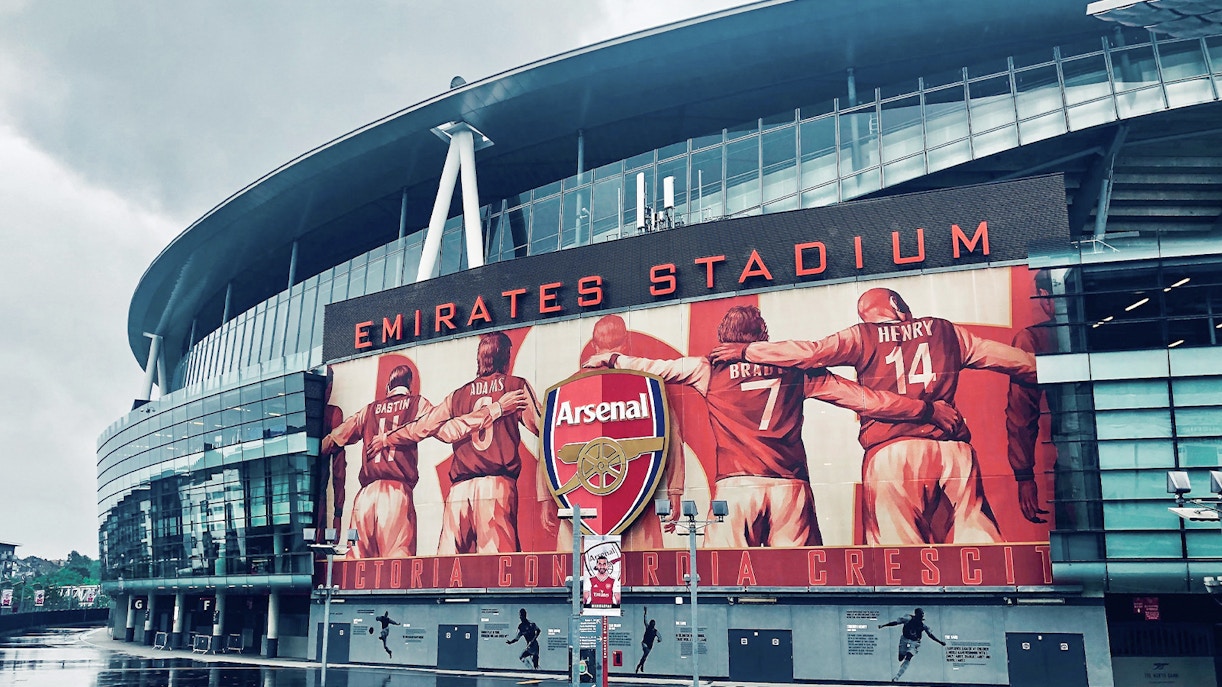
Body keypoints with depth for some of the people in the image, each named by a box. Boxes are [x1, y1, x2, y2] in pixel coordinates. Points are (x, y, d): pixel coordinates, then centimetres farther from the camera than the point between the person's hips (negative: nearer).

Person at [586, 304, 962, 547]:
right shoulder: (793, 369, 12)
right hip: (790, 487, 1)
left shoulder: (711, 370, 10)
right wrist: (927, 409, 17)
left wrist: (612, 360, 38)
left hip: (736, 485, -1)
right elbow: (859, 397, 11)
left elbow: (656, 367, 21)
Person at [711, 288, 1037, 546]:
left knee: (898, 545, -1)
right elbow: (1014, 359, 20)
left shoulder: (863, 337, 10)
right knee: (977, 540, 5)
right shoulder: (944, 331, 17)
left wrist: (746, 351, 7)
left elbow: (810, 352, -2)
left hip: (892, 452, -2)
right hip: (954, 450, 2)